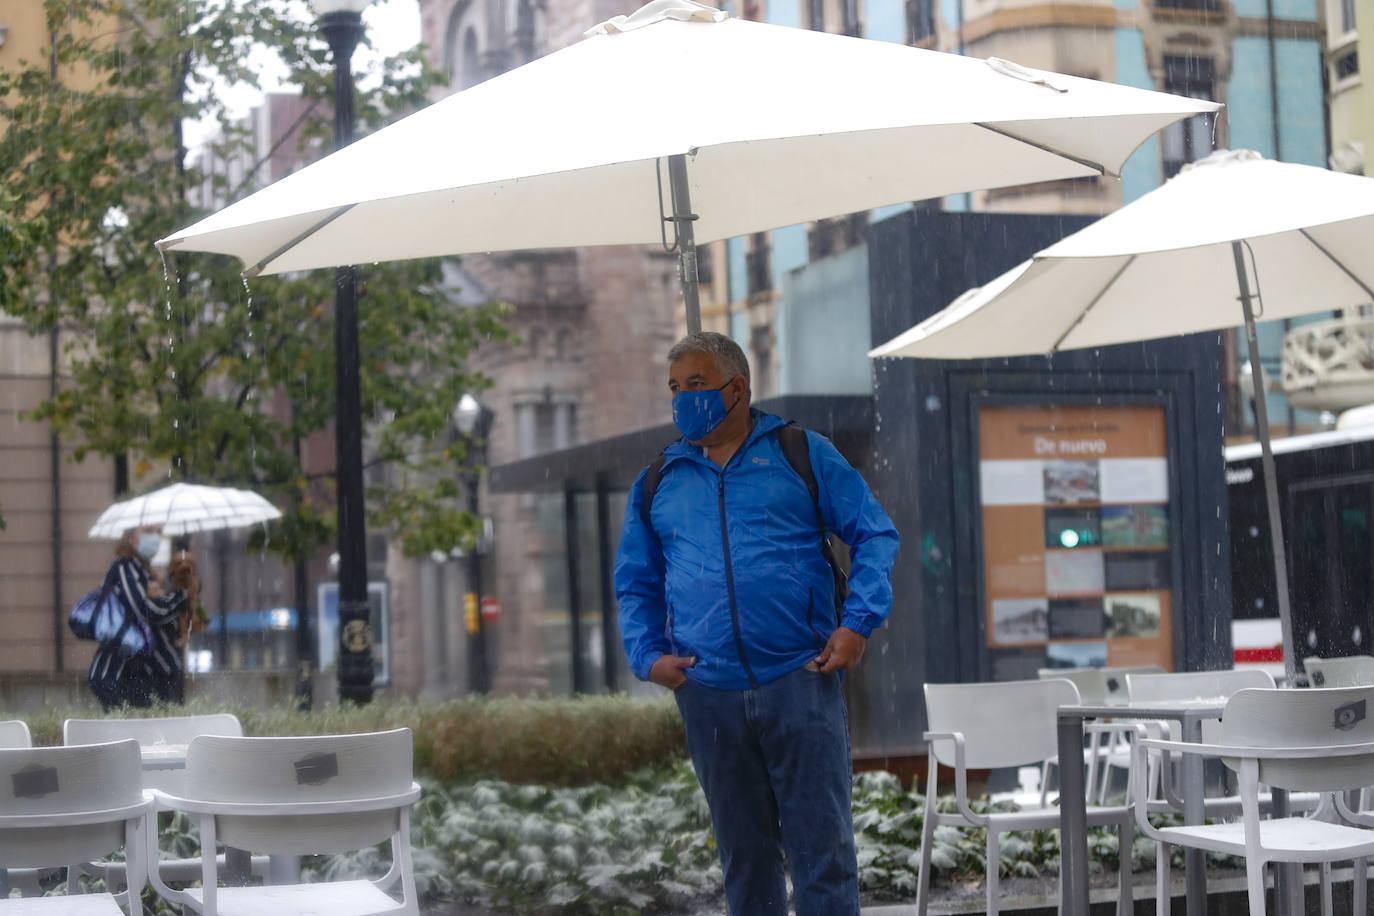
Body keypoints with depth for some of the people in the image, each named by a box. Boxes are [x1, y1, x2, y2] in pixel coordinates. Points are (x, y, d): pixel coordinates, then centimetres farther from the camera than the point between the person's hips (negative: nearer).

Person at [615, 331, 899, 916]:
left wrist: (858, 623, -7)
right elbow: (635, 585, 20)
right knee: (744, 854, 10)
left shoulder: (802, 453, 7)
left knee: (821, 845, -4)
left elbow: (874, 534, 6)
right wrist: (649, 657, 3)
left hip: (800, 681, -3)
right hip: (708, 693, 3)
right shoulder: (656, 484, 14)